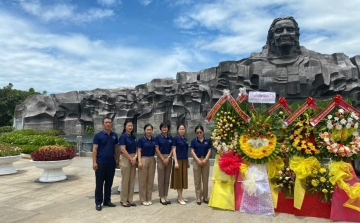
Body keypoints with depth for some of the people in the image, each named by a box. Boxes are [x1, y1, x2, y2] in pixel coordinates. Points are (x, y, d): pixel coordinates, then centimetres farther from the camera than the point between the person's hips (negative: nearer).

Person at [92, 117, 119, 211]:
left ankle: (107, 201, 25)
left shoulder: (114, 135, 7)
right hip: (101, 163, -4)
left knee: (109, 184, 13)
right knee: (99, 184, 4)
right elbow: (94, 149, -7)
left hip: (111, 163, 4)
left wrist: (117, 159, 9)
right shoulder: (98, 135, -5)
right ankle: (98, 203, 14)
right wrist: (94, 162, -13)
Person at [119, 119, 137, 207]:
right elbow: (123, 150, -17)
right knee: (125, 180, -1)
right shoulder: (123, 136, -10)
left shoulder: (133, 137, 10)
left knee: (132, 180, 9)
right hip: (125, 159, -7)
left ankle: (130, 199, 18)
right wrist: (131, 159, -13)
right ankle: (123, 200, 11)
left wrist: (135, 157, -6)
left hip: (133, 159, 7)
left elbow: (136, 149, 10)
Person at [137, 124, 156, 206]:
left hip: (152, 160, 4)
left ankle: (149, 199, 19)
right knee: (143, 180, 1)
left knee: (150, 180, 8)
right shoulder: (141, 139, -5)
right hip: (144, 159, -4)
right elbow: (139, 151, -7)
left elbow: (156, 150, 11)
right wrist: (140, 161, -15)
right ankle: (143, 199, 11)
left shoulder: (154, 139, 6)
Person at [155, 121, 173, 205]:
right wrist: (163, 159, -12)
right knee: (161, 178, 1)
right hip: (161, 158, -4)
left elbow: (172, 149, 5)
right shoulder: (158, 137, -3)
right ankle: (161, 197, 10)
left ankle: (166, 196, 18)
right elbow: (156, 149, -7)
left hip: (169, 158, 4)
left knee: (167, 178, 8)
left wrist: (168, 158, -8)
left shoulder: (171, 137, 7)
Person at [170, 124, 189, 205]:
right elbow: (174, 150, -11)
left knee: (183, 178, 10)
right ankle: (180, 198, 5)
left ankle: (180, 196, 21)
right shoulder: (175, 138, -7)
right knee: (178, 178, -1)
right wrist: (176, 162, -18)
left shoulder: (185, 139, 12)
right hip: (179, 160, -7)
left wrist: (188, 162, 16)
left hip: (185, 161, 7)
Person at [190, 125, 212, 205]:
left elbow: (209, 151, 1)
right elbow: (192, 151, -3)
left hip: (205, 161, 1)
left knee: (205, 180, 6)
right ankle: (198, 197, 11)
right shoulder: (194, 141, 1)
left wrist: (205, 159, -12)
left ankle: (205, 197, 18)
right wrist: (198, 160, -14)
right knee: (197, 180, 3)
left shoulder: (207, 141, 5)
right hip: (197, 161, -1)